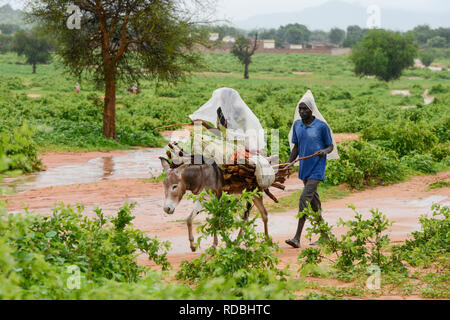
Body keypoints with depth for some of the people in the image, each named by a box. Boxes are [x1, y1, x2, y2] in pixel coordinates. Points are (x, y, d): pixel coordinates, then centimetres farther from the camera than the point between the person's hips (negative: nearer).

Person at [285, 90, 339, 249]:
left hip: (317, 169, -6)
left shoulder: (322, 126, -9)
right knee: (314, 201, 14)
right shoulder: (297, 125, 7)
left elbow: (331, 146, 0)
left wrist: (324, 151, -22)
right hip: (304, 169, 6)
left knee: (305, 198, -15)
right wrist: (289, 163, 2)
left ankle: (297, 237, -17)